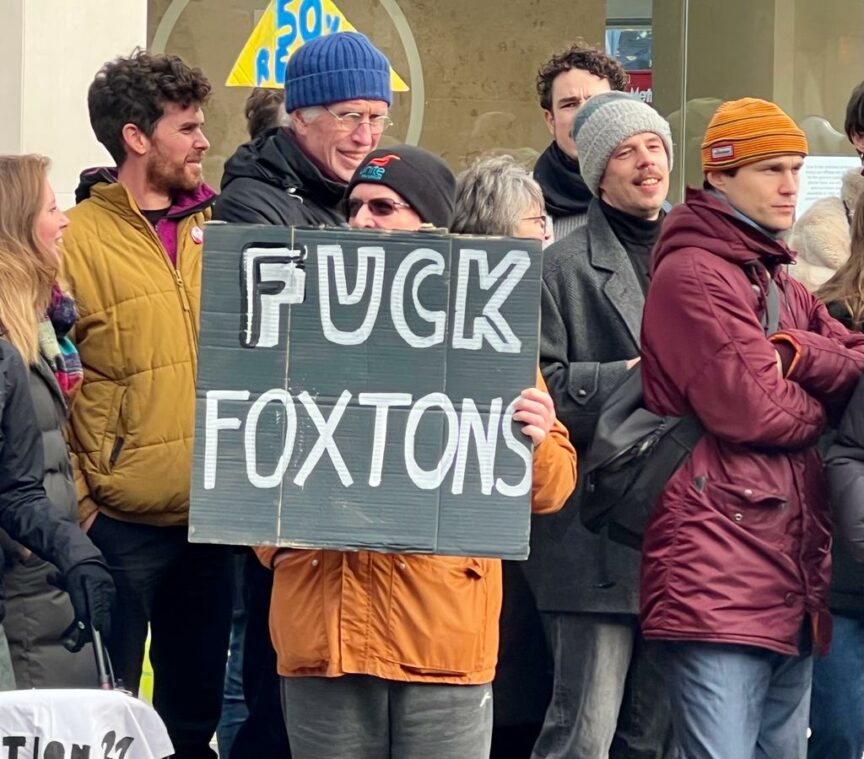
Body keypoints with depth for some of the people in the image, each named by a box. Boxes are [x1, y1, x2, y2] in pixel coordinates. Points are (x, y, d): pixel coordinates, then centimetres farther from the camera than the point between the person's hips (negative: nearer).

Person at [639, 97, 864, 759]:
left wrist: (797, 355, -10)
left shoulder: (778, 281, 22)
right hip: (722, 573, -9)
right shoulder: (693, 274, -7)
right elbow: (751, 409, -17)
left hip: (793, 574, 9)